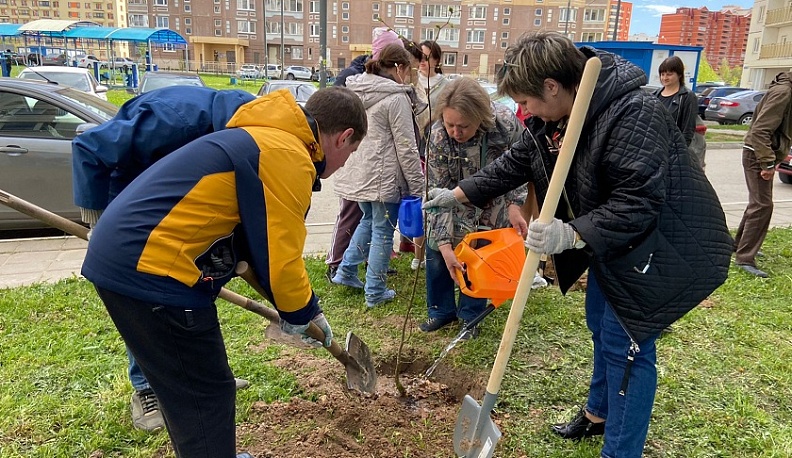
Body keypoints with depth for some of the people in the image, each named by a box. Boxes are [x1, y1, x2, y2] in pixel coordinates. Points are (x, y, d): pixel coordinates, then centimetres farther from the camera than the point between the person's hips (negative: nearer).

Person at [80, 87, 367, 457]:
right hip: (150, 268, -10)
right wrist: (304, 313, 6)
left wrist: (291, 308, 25)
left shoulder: (266, 139, 19)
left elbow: (259, 238, 23)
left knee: (186, 390, 24)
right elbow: (278, 258, -13)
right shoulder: (289, 156, -13)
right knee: (205, 396, 3)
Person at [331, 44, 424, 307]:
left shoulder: (356, 91, 9)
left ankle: (346, 271, 29)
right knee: (383, 230, 5)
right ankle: (375, 292, 14)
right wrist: (417, 186, -9)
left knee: (369, 219, 26)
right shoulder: (396, 97, -13)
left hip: (357, 172, 8)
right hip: (383, 176, -7)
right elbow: (406, 147, -14)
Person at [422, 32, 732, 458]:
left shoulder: (634, 115, -31)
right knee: (601, 327, 21)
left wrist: (571, 235, -41)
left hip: (657, 247, -9)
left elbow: (638, 203, -34)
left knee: (626, 344, -3)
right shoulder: (551, 119, -5)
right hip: (608, 239, 9)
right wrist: (456, 194, 7)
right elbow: (514, 164, 6)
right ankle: (599, 413, 44)